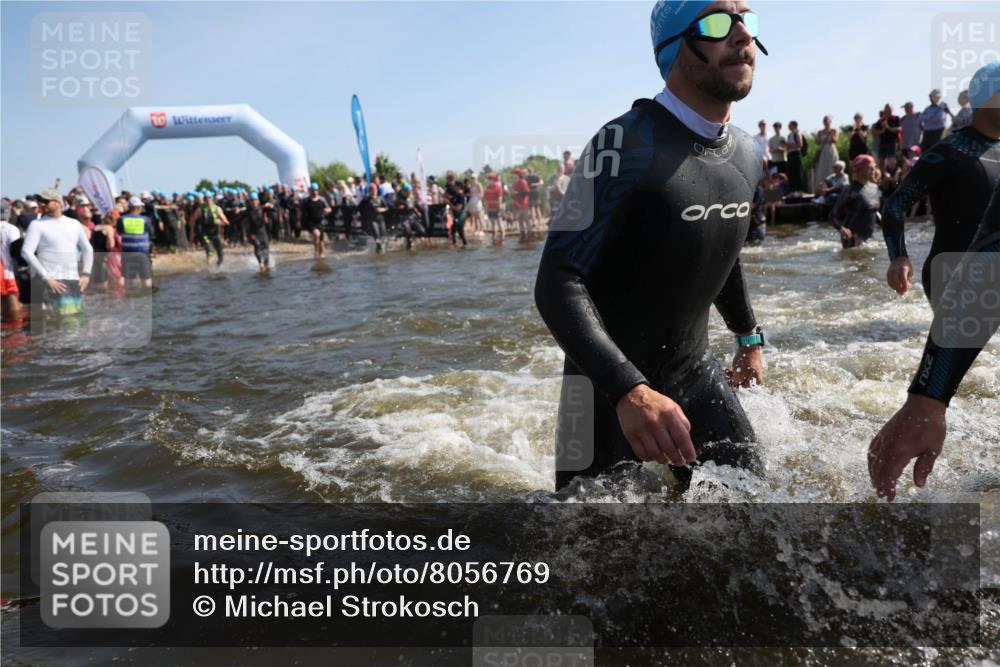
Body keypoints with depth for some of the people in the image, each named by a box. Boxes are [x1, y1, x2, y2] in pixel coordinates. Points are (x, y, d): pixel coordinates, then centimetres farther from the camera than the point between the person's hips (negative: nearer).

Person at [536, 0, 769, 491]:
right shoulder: (625, 146, -22)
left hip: (695, 371, 6)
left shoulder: (746, 154, 2)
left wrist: (748, 336, 30)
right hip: (609, 383, -6)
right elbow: (558, 283, -29)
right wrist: (630, 391, -41)